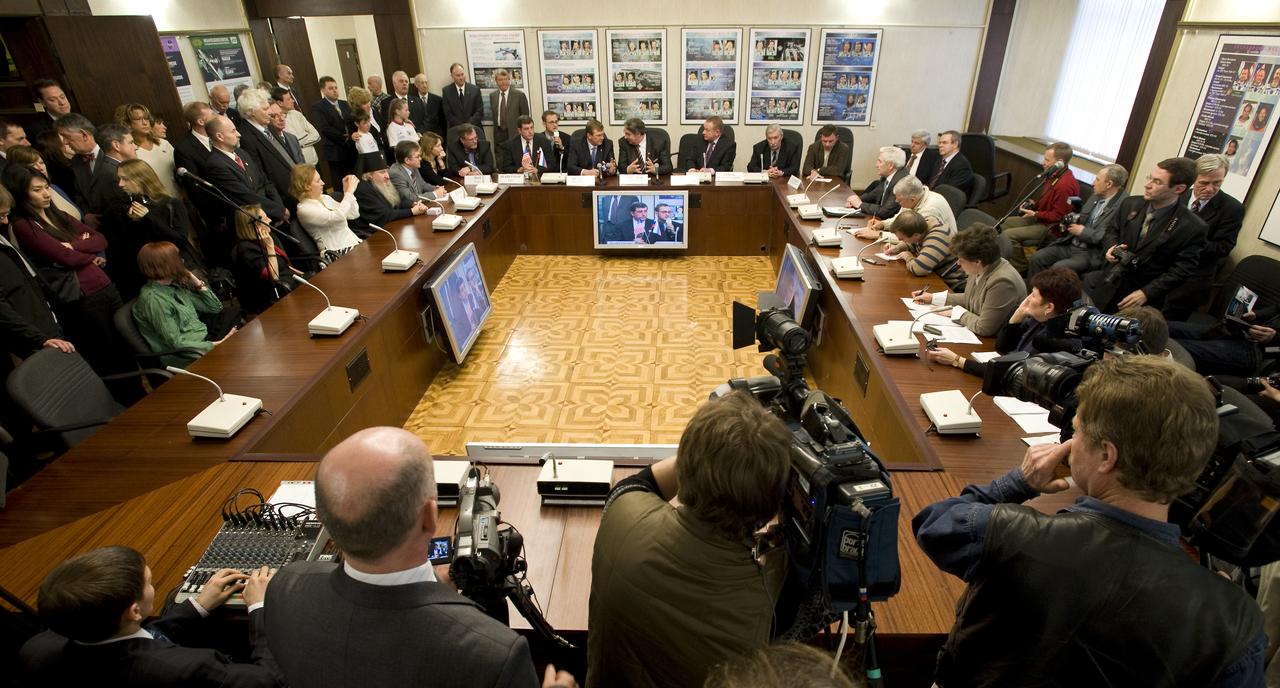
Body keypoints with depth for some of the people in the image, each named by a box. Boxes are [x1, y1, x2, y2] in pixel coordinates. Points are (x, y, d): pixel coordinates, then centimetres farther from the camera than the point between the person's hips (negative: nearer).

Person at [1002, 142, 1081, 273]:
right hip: (1041, 218, 11)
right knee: (1008, 222, 17)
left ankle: (1020, 268, -4)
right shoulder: (1055, 175, 3)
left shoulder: (1065, 185, -28)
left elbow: (1058, 216, -25)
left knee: (1009, 235, -21)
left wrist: (1035, 214, -21)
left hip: (1052, 227, -11)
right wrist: (1033, 205, 4)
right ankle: (1007, 260, 23)